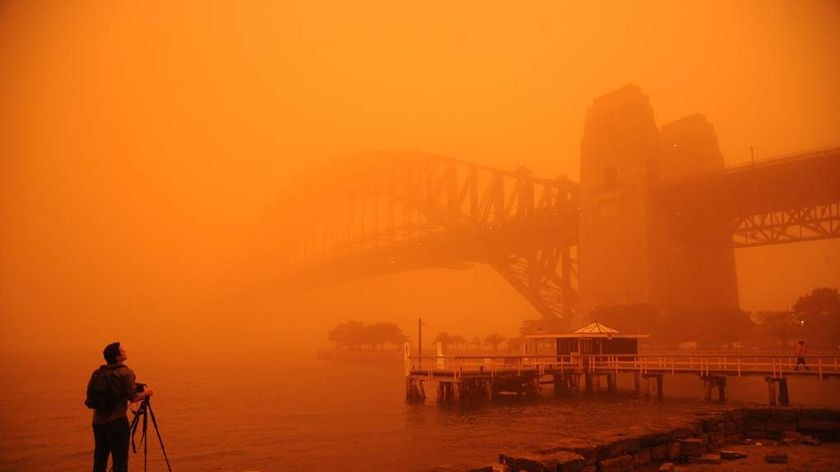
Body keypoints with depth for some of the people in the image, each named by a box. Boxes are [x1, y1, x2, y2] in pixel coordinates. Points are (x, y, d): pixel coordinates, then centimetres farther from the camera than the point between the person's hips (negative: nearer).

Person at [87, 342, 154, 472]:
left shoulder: (97, 373, 7)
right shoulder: (125, 373, -11)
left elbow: (90, 395, 11)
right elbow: (133, 397, -14)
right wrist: (146, 393, 4)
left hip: (98, 421, 7)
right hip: (117, 421, -6)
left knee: (99, 458, 15)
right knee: (120, 460, 0)